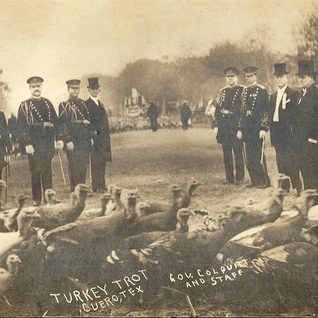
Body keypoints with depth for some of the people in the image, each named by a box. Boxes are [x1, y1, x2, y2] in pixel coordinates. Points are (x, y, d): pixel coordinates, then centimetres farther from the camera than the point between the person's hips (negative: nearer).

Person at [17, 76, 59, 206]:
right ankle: (36, 199, 9)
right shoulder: (24, 106, 2)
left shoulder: (48, 103, 13)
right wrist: (27, 144, -13)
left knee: (47, 171, 6)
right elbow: (22, 126, -5)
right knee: (35, 172, 1)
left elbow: (55, 122, 13)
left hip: (48, 143, 3)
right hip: (33, 144, -3)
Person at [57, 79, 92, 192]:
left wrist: (90, 138, 13)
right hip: (73, 141, -5)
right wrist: (68, 140, -16)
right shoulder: (64, 105, -1)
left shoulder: (83, 103, 16)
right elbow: (63, 124, -8)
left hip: (85, 140, 5)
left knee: (83, 167, 7)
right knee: (74, 167, -6)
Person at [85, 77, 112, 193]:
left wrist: (107, 138, 16)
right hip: (94, 138, -8)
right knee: (96, 163, -7)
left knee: (102, 162, 8)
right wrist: (92, 135, -19)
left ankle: (101, 185, 14)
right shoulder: (86, 104, -6)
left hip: (103, 138, 8)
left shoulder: (100, 104, 20)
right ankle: (96, 187, -5)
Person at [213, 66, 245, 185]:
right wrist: (216, 125, 7)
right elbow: (218, 109, 14)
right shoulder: (222, 92, 16)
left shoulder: (242, 91, 0)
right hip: (224, 126, 5)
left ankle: (239, 178, 3)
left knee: (238, 152, -3)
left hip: (236, 125, -5)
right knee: (226, 153, 7)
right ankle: (229, 178, 13)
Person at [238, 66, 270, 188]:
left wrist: (264, 128, -16)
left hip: (258, 127, -6)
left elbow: (265, 111, -9)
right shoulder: (245, 91, 13)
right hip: (247, 128, 6)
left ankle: (264, 181, 6)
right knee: (249, 156, 8)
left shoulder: (262, 91, -5)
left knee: (259, 155, -4)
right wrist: (240, 128, 11)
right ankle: (254, 180, 18)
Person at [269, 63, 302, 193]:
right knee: (281, 163, 7)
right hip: (277, 136, 6)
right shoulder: (273, 96, 17)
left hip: (289, 133, -6)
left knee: (291, 161, -9)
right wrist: (272, 134, 10)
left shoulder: (294, 94, -3)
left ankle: (296, 187, -2)